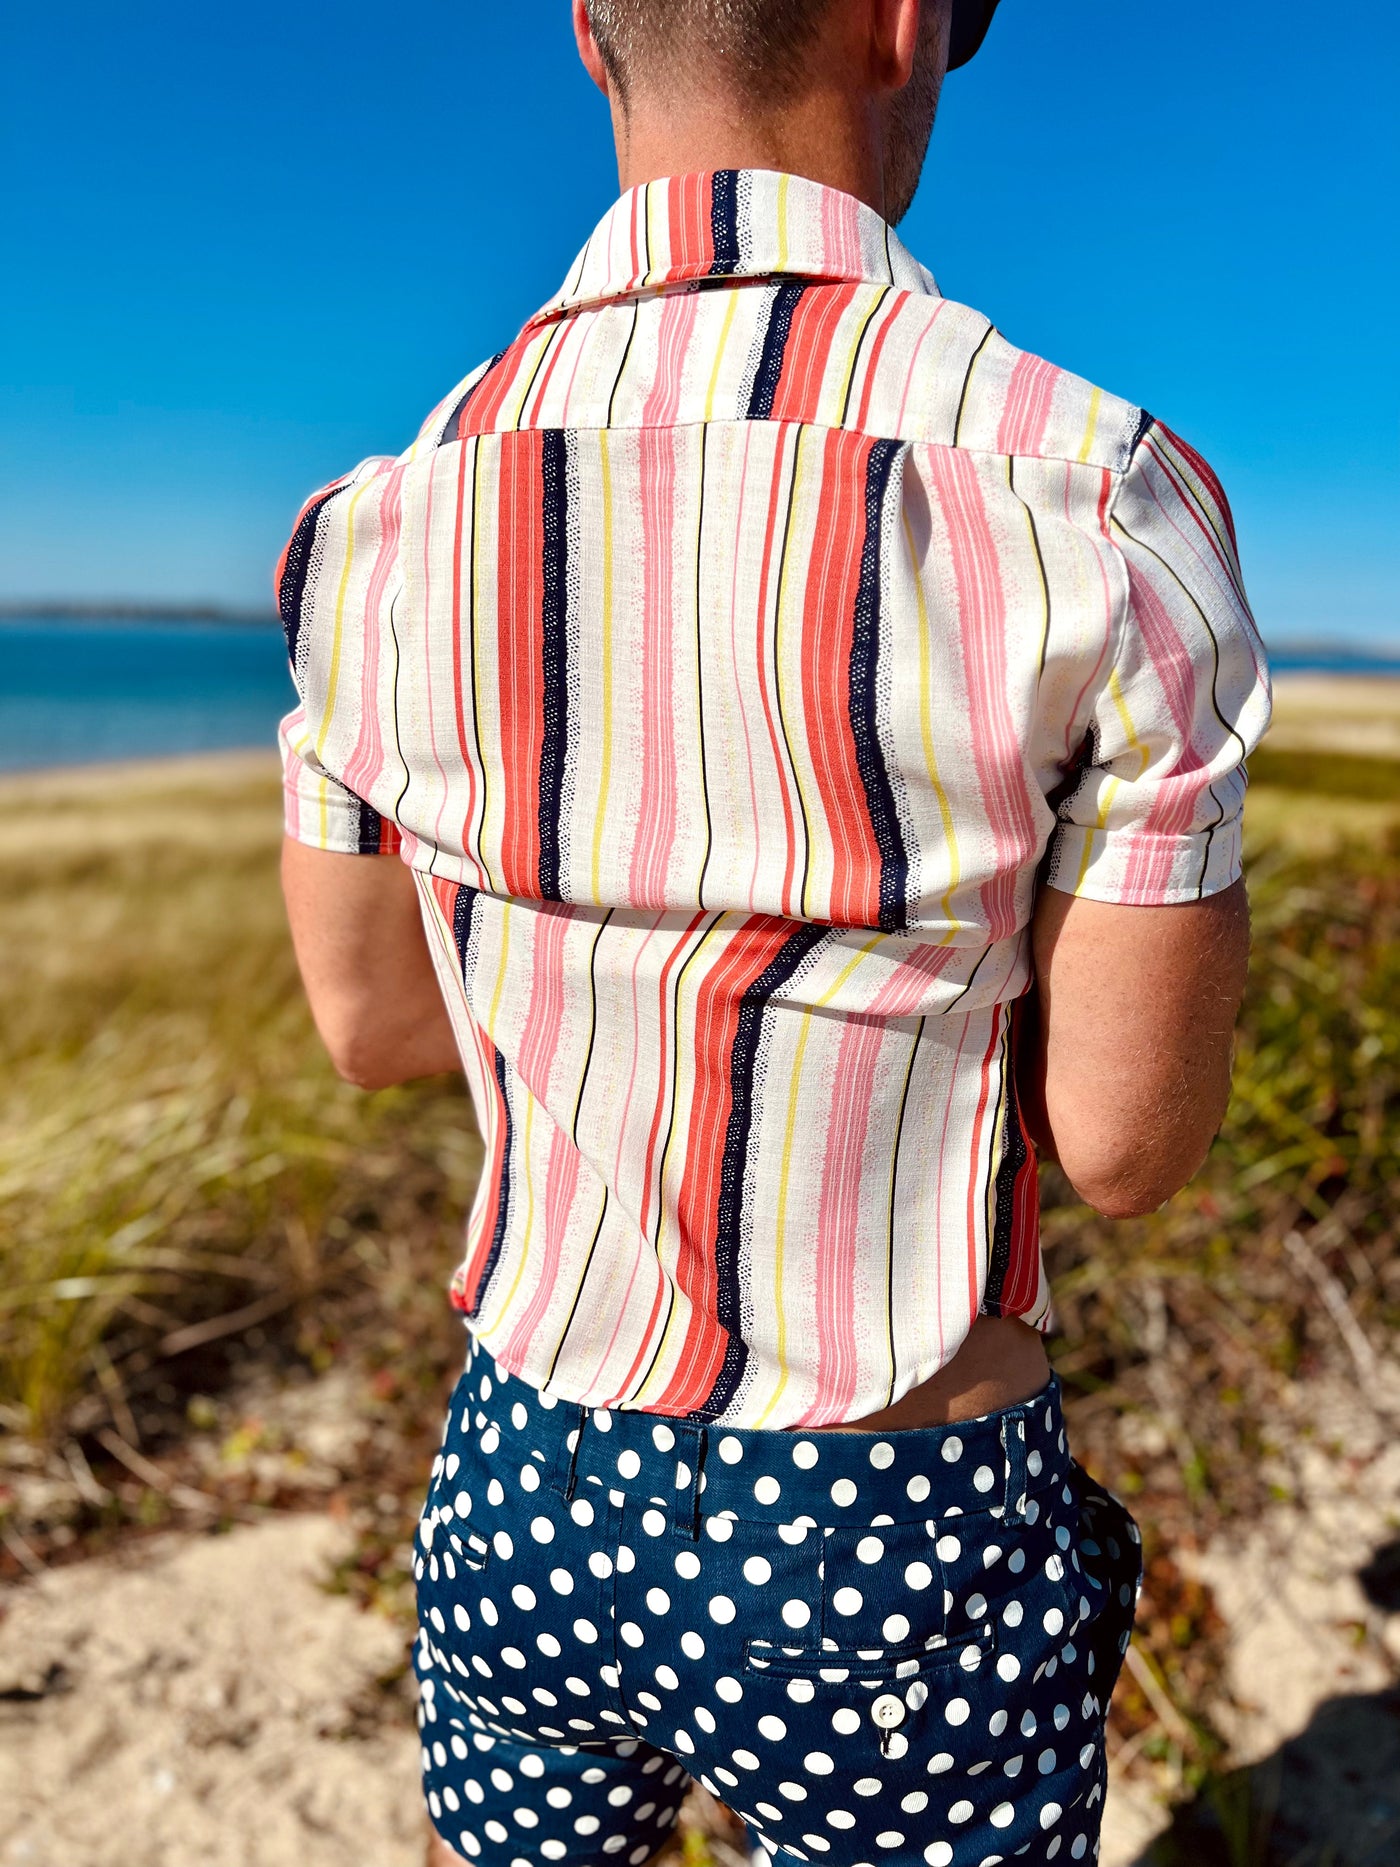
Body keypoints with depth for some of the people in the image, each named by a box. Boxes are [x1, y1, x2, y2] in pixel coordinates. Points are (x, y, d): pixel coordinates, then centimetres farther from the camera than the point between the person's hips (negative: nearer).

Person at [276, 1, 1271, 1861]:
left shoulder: (385, 525, -9)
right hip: (900, 1559, -2)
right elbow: (1130, 1138, -15)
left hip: (533, 1494, 4)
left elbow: (367, 1018, 2)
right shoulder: (1097, 506, -22)